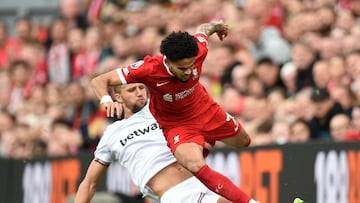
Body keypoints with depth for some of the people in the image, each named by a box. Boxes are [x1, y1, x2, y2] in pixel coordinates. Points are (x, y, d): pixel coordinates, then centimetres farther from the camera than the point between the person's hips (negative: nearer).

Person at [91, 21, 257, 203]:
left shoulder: (198, 52, -28)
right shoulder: (149, 69, -36)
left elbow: (202, 29, -1)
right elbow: (98, 81, -32)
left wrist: (216, 26, 22)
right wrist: (107, 100, -53)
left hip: (206, 110, 5)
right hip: (175, 123, -4)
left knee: (243, 141, 24)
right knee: (196, 167, -32)